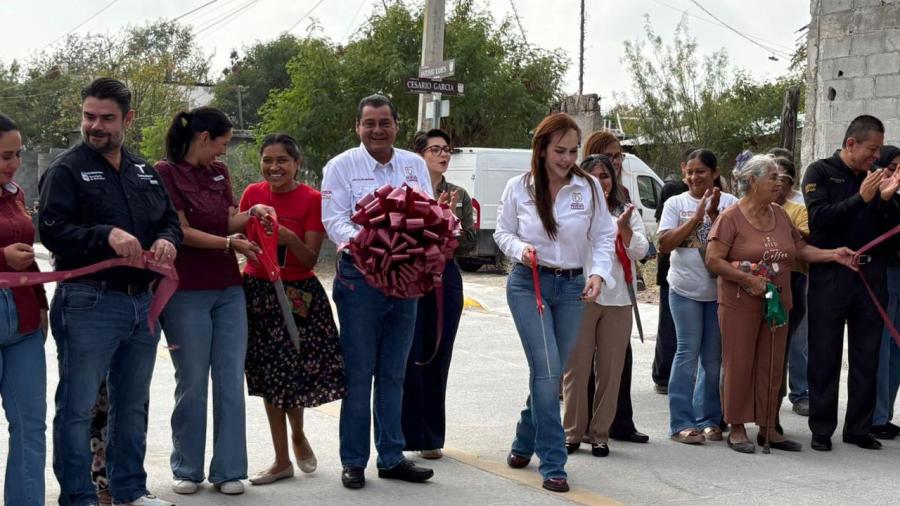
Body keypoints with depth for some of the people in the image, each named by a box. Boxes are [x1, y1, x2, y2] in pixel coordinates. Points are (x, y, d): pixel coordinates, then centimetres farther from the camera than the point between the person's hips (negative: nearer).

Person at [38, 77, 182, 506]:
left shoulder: (145, 173, 15)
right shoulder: (67, 169, -4)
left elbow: (170, 219, 21)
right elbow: (52, 230, -13)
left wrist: (167, 239, -3)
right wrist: (106, 235, -26)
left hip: (142, 302, 7)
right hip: (88, 304, -6)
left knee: (133, 405, 15)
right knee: (78, 406, -2)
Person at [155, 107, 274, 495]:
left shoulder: (219, 172, 13)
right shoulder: (166, 172, -7)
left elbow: (228, 222, 11)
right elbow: (182, 230, -11)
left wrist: (253, 213, -7)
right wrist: (228, 243, -15)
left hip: (228, 290, 6)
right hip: (187, 292, -6)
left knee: (231, 382, 4)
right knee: (192, 382, 3)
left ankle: (228, 470, 10)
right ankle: (187, 469, 16)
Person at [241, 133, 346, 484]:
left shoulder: (312, 199, -10)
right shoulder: (252, 194, 1)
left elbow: (310, 260, -12)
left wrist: (290, 238, -30)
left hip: (297, 294, -3)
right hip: (257, 290, 4)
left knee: (292, 373, -3)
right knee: (269, 376, 7)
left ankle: (298, 436, 29)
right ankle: (282, 460, 18)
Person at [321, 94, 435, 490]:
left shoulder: (414, 165, 11)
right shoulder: (341, 166, 0)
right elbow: (334, 219, -9)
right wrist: (359, 243, -29)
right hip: (360, 276, -4)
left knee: (394, 373, 11)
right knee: (358, 372, 0)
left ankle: (391, 457, 19)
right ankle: (353, 461, 8)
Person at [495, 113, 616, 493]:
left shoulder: (589, 187, -3)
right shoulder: (518, 188, -5)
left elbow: (604, 236, 3)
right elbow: (502, 233, 6)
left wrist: (599, 273, -12)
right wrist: (522, 249, -15)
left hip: (572, 287, 3)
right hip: (528, 284, -3)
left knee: (551, 373, 11)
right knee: (547, 370, -13)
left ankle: (524, 444, 34)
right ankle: (552, 464, -7)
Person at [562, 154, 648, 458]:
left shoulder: (627, 213, 14)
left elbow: (640, 251, 4)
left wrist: (624, 227, -10)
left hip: (617, 299, 3)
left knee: (610, 370, 4)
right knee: (576, 367, 0)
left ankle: (600, 434, 13)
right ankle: (572, 432, 9)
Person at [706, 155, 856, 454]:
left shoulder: (780, 215, 11)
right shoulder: (730, 218, -9)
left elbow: (801, 249, 16)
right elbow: (713, 260, -13)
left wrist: (833, 255, 2)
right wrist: (747, 279, -20)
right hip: (740, 306, -6)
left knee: (772, 368, 9)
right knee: (739, 367, 1)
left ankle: (768, 428, 19)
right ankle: (737, 429, 11)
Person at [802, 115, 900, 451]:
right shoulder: (820, 172, 0)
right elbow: (819, 216, -14)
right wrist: (860, 199, -18)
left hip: (871, 275, 4)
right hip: (830, 276, -4)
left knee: (867, 358, 7)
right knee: (825, 358, 1)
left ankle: (859, 428, 15)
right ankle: (822, 430, 8)